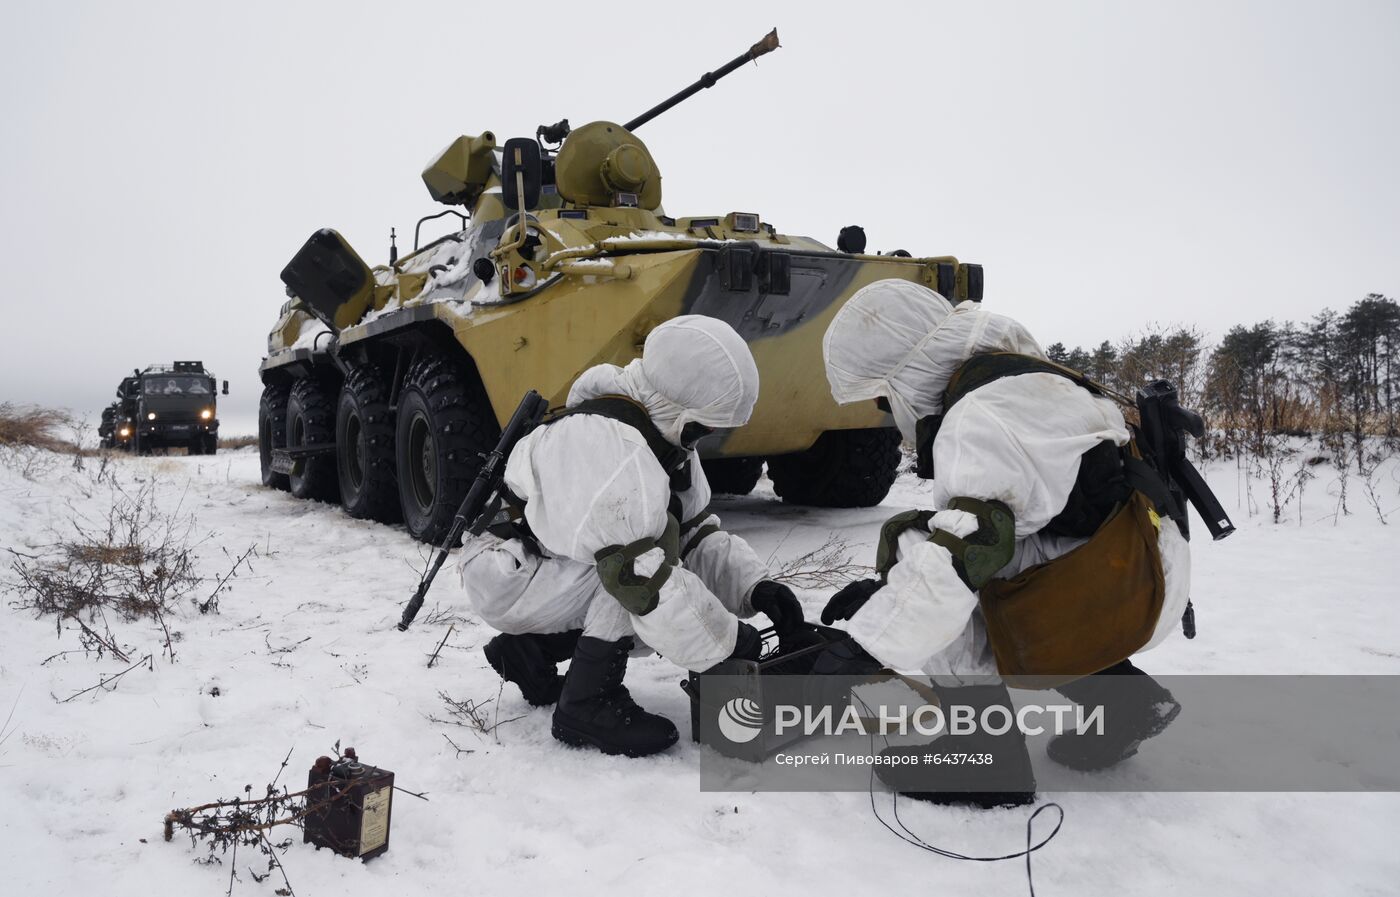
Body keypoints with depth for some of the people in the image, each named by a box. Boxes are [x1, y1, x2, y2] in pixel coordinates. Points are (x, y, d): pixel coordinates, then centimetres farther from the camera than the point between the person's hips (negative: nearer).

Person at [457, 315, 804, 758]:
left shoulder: (663, 438, 1)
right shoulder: (604, 444, -32)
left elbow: (698, 533, 3)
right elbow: (638, 571, -36)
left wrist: (755, 586, -13)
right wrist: (725, 641, -27)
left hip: (544, 565, 10)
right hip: (504, 577, -10)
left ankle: (528, 650, 12)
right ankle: (587, 704, -15)